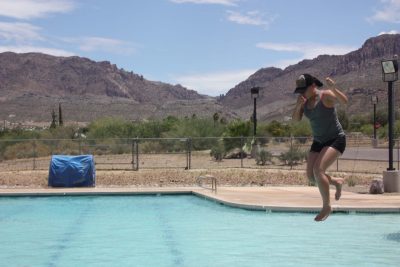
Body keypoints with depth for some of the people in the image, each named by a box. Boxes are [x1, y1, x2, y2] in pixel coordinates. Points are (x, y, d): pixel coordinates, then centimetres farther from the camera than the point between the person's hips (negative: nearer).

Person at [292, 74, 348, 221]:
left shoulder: (326, 95, -18)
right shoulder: (304, 99, 1)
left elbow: (344, 101, -34)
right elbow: (296, 119, -3)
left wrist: (334, 88, -51)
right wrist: (298, 106, -23)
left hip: (336, 140, -7)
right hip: (318, 141, 8)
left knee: (318, 170, -23)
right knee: (311, 176, 3)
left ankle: (326, 206, -8)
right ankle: (337, 182, 31)